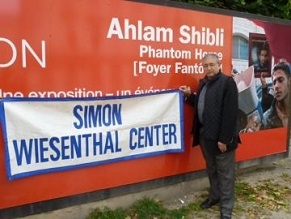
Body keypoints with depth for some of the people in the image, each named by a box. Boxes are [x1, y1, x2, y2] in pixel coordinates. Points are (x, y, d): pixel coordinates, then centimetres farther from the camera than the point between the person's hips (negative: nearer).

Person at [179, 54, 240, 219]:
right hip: (205, 134, 8)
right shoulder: (203, 83, 12)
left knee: (225, 173, 5)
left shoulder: (227, 82, -13)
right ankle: (214, 196, 39)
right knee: (211, 169, 21)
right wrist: (189, 95, 2)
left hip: (221, 137, -7)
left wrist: (224, 138, -21)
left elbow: (230, 112, -19)